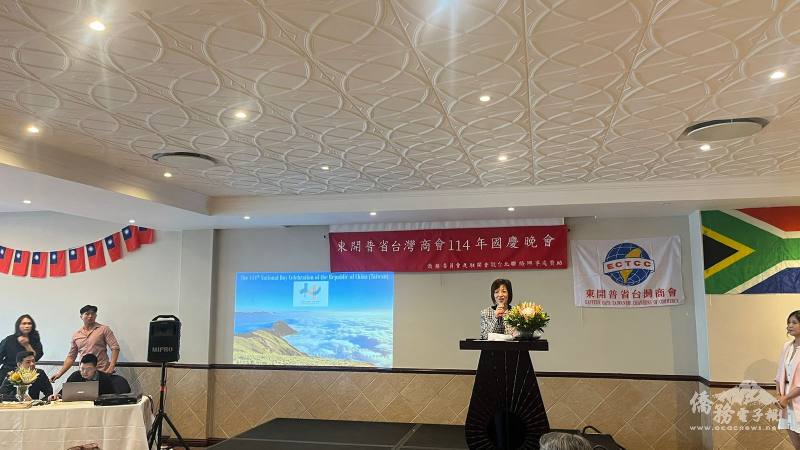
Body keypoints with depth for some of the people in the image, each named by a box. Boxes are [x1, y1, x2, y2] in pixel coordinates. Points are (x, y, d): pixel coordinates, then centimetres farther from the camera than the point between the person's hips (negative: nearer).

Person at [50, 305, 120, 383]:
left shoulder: (104, 329, 1)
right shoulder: (76, 335, 13)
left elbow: (115, 348, -5)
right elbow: (71, 357, 19)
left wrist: (111, 367, -15)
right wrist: (60, 373, 11)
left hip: (102, 373, -3)